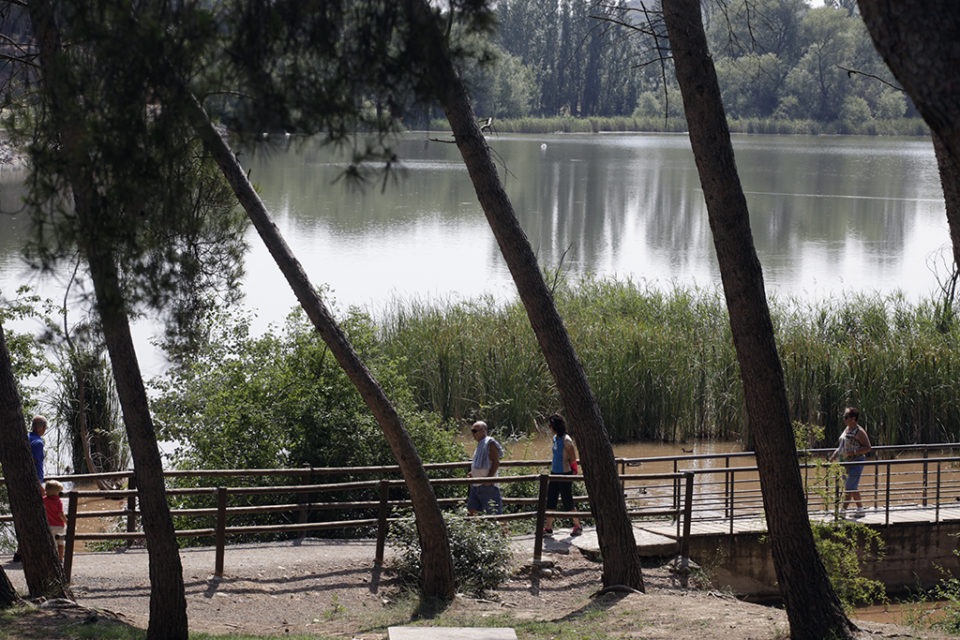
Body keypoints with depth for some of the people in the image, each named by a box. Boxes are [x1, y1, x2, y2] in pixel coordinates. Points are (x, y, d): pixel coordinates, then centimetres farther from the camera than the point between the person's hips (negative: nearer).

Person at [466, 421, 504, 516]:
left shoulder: (490, 443, -11)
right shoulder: (480, 444, 17)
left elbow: (496, 462, -18)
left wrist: (489, 478, -24)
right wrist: (472, 473, 13)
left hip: (487, 485, -10)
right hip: (476, 485, 10)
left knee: (492, 513, -6)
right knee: (471, 510, 10)